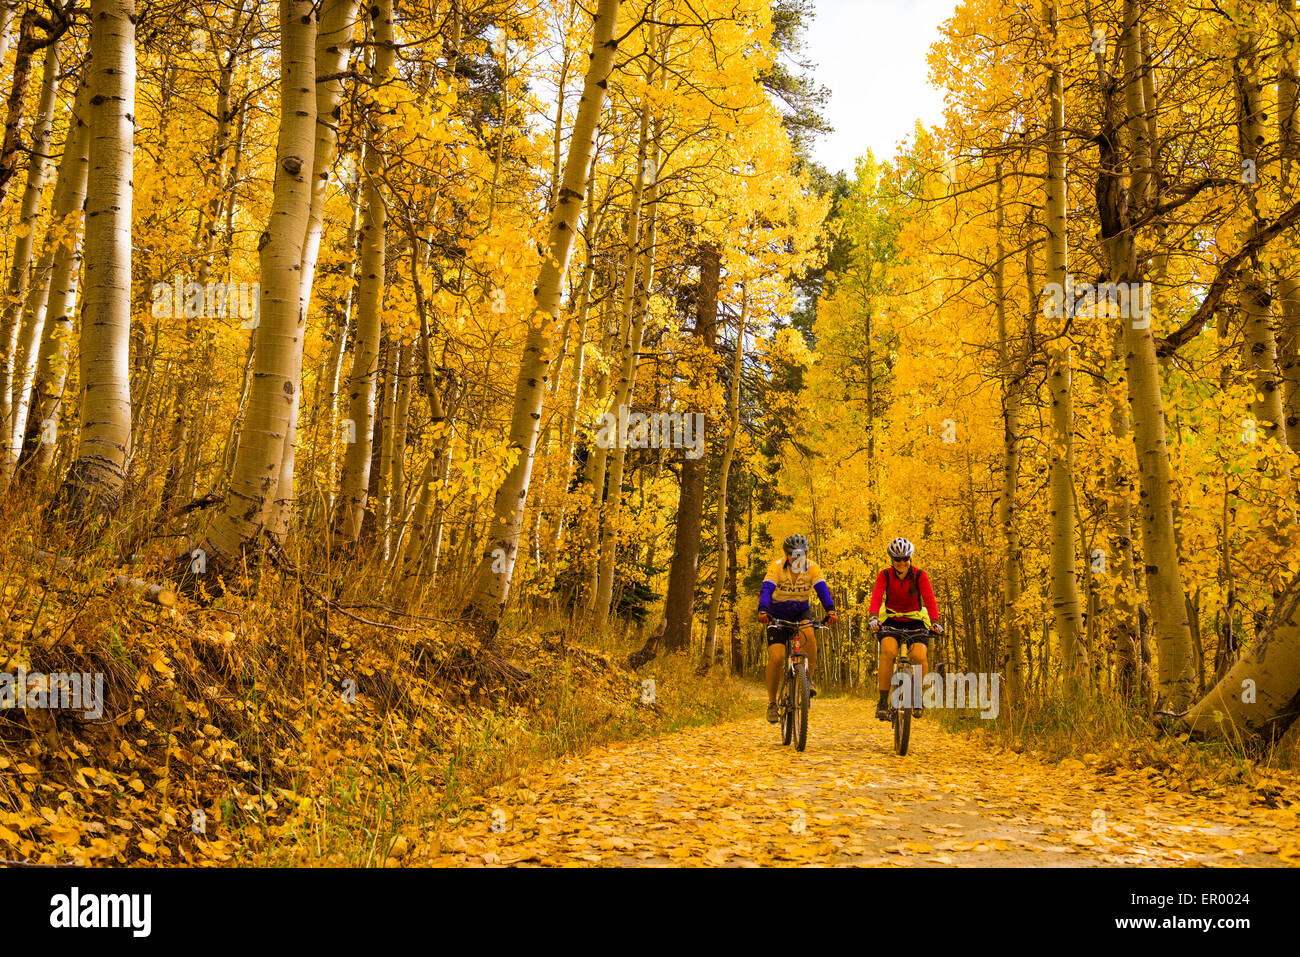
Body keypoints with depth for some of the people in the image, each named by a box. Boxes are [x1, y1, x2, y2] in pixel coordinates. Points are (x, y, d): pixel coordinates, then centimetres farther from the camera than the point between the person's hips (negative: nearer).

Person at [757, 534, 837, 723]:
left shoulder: (812, 567, -14)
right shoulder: (777, 567, -20)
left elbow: (822, 589, -26)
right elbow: (767, 589, -33)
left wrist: (830, 610, -44)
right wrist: (762, 611, -51)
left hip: (801, 612, 1)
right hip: (777, 615, -1)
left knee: (808, 635, -33)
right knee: (776, 657, -16)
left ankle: (808, 679, -15)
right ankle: (772, 702, 0)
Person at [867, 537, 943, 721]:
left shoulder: (919, 576, -9)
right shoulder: (885, 575, -9)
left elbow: (929, 599, -22)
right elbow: (876, 597, -24)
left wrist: (935, 622, -40)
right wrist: (873, 618, -43)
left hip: (915, 622, 0)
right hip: (891, 621, 0)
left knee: (919, 655, -26)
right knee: (889, 651, -30)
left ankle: (917, 694, 3)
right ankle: (883, 702, -22)